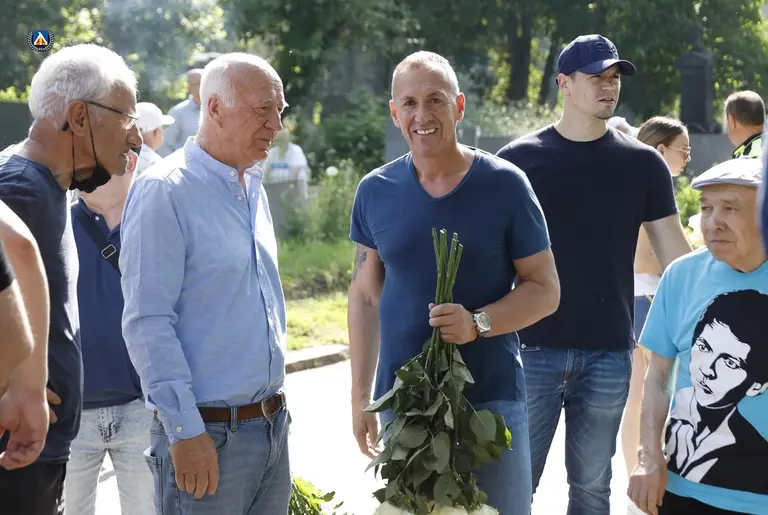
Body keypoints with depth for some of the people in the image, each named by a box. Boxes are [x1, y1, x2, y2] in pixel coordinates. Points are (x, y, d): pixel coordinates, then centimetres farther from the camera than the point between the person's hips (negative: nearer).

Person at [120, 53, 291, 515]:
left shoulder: (255, 188, 13)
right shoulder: (164, 191, -12)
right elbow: (148, 323, -17)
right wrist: (185, 432, -19)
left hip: (273, 424, 8)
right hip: (208, 435, -8)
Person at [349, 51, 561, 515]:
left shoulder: (505, 185, -5)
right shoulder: (375, 192, 3)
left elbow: (545, 289, -3)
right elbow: (365, 297, 10)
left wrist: (478, 323, -20)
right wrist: (361, 398, 7)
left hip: (490, 397, -2)